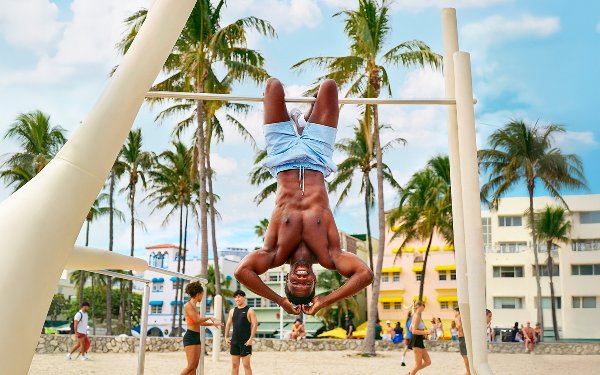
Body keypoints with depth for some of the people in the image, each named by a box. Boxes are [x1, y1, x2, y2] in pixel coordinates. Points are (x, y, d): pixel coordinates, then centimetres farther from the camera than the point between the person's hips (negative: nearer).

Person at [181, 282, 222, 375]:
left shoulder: (194, 306, 15)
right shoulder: (188, 305, -12)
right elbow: (196, 320, -22)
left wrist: (213, 323, 25)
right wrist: (210, 318, -9)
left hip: (197, 337, 9)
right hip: (190, 337, -9)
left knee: (195, 366, 7)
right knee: (191, 366, -13)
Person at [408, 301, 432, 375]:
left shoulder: (417, 316, 16)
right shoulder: (417, 316, -13)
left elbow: (410, 329, 23)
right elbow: (414, 331, -21)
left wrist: (423, 332, 22)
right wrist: (426, 332, -21)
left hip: (419, 341, 10)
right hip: (416, 341, -10)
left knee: (428, 362, 10)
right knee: (418, 365, -6)